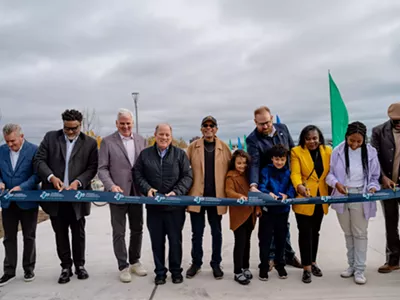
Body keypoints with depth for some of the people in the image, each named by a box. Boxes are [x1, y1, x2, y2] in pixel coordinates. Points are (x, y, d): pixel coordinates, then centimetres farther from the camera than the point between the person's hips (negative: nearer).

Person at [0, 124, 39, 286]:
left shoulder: (34, 150, -10)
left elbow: (38, 174, -12)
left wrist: (21, 187, -22)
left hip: (27, 201, -3)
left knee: (29, 237, 10)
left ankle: (29, 269, 24)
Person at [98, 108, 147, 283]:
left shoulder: (141, 141, 6)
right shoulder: (107, 142, -4)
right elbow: (102, 169, -7)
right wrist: (111, 186, -22)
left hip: (137, 192, 4)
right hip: (118, 193, -3)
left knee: (137, 229, 14)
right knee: (119, 232, 6)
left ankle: (135, 262, 31)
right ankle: (123, 267, 19)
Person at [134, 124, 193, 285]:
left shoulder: (180, 154, 2)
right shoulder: (145, 154, 6)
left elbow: (187, 176, -1)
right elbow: (137, 174, 6)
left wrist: (176, 192, -14)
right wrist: (147, 188, -10)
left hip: (175, 205, -1)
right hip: (153, 205, 1)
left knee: (175, 240, 9)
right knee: (157, 240, 10)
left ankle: (176, 270, 26)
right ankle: (160, 272, 25)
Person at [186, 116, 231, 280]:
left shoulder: (224, 148, 3)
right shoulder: (193, 147, 2)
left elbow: (230, 170, 3)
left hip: (217, 197, 0)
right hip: (197, 196, 0)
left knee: (216, 232, 12)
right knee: (197, 233, 10)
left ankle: (216, 264, 26)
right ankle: (196, 263, 26)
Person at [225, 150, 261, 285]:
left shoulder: (249, 174, 14)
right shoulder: (231, 175, -6)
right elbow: (229, 191, -19)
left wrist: (257, 208, 7)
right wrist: (239, 196, -39)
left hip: (250, 213, 6)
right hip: (238, 214, -6)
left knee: (247, 241, 15)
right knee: (240, 242, -6)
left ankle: (245, 267, 29)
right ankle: (237, 272, 4)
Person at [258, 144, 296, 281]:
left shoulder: (288, 172, 6)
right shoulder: (266, 170, -2)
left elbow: (292, 188, -5)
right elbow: (262, 186, -16)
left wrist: (286, 195, -26)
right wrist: (269, 193, -36)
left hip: (283, 210, 3)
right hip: (267, 210, -2)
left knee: (281, 239, 15)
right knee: (265, 239, 3)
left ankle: (280, 265, 32)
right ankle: (263, 267, 17)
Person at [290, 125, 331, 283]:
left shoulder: (327, 151, 4)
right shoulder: (296, 152, -7)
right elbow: (295, 173, -17)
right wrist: (299, 186, -36)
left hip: (321, 198, 4)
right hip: (303, 199, -4)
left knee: (315, 231, 16)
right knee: (305, 232, -2)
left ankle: (313, 262, 31)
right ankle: (306, 267, 8)